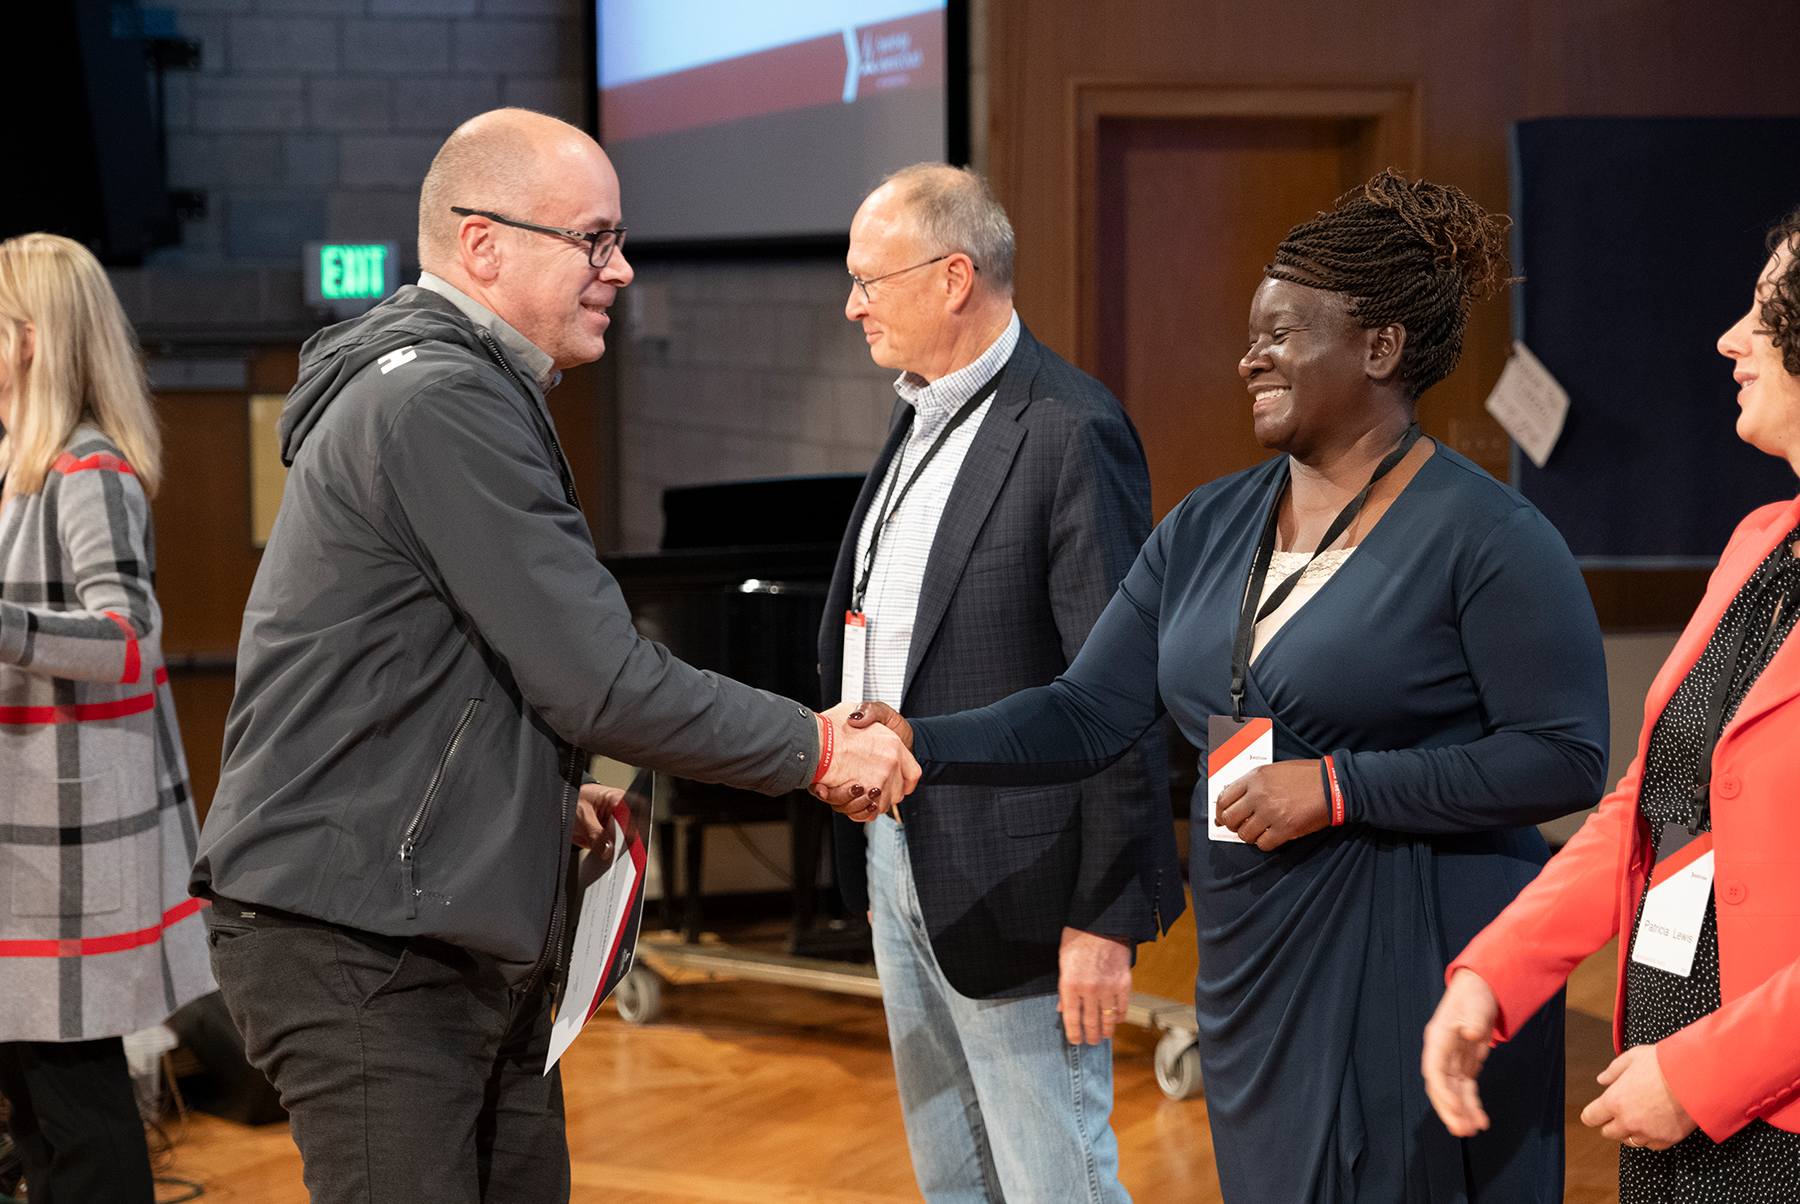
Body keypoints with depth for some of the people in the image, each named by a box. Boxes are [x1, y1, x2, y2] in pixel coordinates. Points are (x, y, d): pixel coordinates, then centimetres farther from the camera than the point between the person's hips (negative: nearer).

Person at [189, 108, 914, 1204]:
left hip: (470, 939, 11)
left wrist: (545, 796, 15)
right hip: (356, 945, -11)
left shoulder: (469, 392, 18)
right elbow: (599, 680, -19)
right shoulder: (439, 403, -17)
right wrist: (815, 750, -10)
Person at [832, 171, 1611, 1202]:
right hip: (1251, 967, 6)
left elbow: (1566, 759, -15)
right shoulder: (1208, 528, 10)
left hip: (1412, 979, -6)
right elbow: (1090, 714, 8)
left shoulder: (1486, 536, -10)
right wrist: (918, 747, -8)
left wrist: (1335, 788, -19)